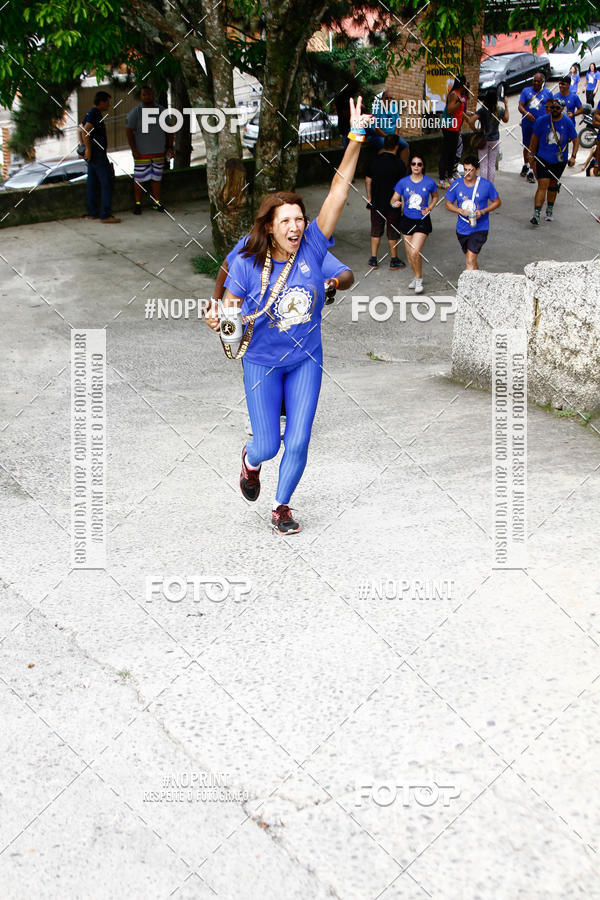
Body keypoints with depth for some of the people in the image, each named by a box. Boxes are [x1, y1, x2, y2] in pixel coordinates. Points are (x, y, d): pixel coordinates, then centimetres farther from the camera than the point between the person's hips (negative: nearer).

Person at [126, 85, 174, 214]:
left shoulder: (161, 111, 6)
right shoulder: (135, 112, -5)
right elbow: (129, 132, -7)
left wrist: (170, 147, 4)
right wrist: (134, 150, -14)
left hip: (159, 152, 3)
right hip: (141, 153, -3)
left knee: (156, 178, 8)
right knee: (139, 179, -2)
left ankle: (156, 202, 16)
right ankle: (137, 204, 6)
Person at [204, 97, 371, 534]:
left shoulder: (312, 248, -11)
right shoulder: (248, 264, -14)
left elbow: (338, 194, -18)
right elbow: (230, 307, -1)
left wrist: (356, 141, -27)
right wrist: (217, 321, -26)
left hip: (305, 359, 2)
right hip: (262, 362, -1)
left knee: (298, 443, 1)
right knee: (268, 445, -1)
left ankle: (282, 506, 25)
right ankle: (251, 460, 39)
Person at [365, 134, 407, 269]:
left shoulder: (374, 160, -3)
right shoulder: (399, 163, -14)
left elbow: (368, 180, 4)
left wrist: (369, 198, 15)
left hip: (376, 202, 3)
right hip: (393, 203, -3)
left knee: (376, 230, 14)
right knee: (393, 232, 9)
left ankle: (373, 259, 16)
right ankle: (394, 260, 18)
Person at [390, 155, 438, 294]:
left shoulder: (429, 182, -5)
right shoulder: (403, 182, -2)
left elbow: (435, 197, 13)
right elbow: (394, 199, 3)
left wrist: (430, 208, -6)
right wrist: (395, 203, -21)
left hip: (422, 221, -3)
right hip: (407, 220, 3)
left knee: (415, 252, -17)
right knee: (409, 254, 10)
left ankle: (419, 279, 5)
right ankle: (416, 277, 33)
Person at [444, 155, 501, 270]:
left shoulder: (486, 185, -9)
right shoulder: (457, 184, -3)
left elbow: (497, 202, 2)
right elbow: (448, 204, 5)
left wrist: (483, 211, -15)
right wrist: (461, 211, -15)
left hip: (479, 229, -4)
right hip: (462, 229, 4)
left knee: (470, 261, -18)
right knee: (470, 260, 19)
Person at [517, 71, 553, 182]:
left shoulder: (547, 93, 6)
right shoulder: (526, 90, 6)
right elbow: (520, 106, -3)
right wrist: (526, 113, -23)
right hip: (527, 124, 2)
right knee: (526, 147, 15)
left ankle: (531, 172, -6)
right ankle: (526, 166, 36)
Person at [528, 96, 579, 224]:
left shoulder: (568, 122, -5)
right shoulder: (542, 120, -5)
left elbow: (576, 140, 2)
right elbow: (535, 138, 8)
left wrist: (573, 156, -10)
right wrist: (532, 155, 9)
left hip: (560, 160, 2)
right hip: (543, 158, -2)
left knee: (553, 185, 15)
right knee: (542, 185, -13)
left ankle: (549, 211, 30)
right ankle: (536, 214, -18)